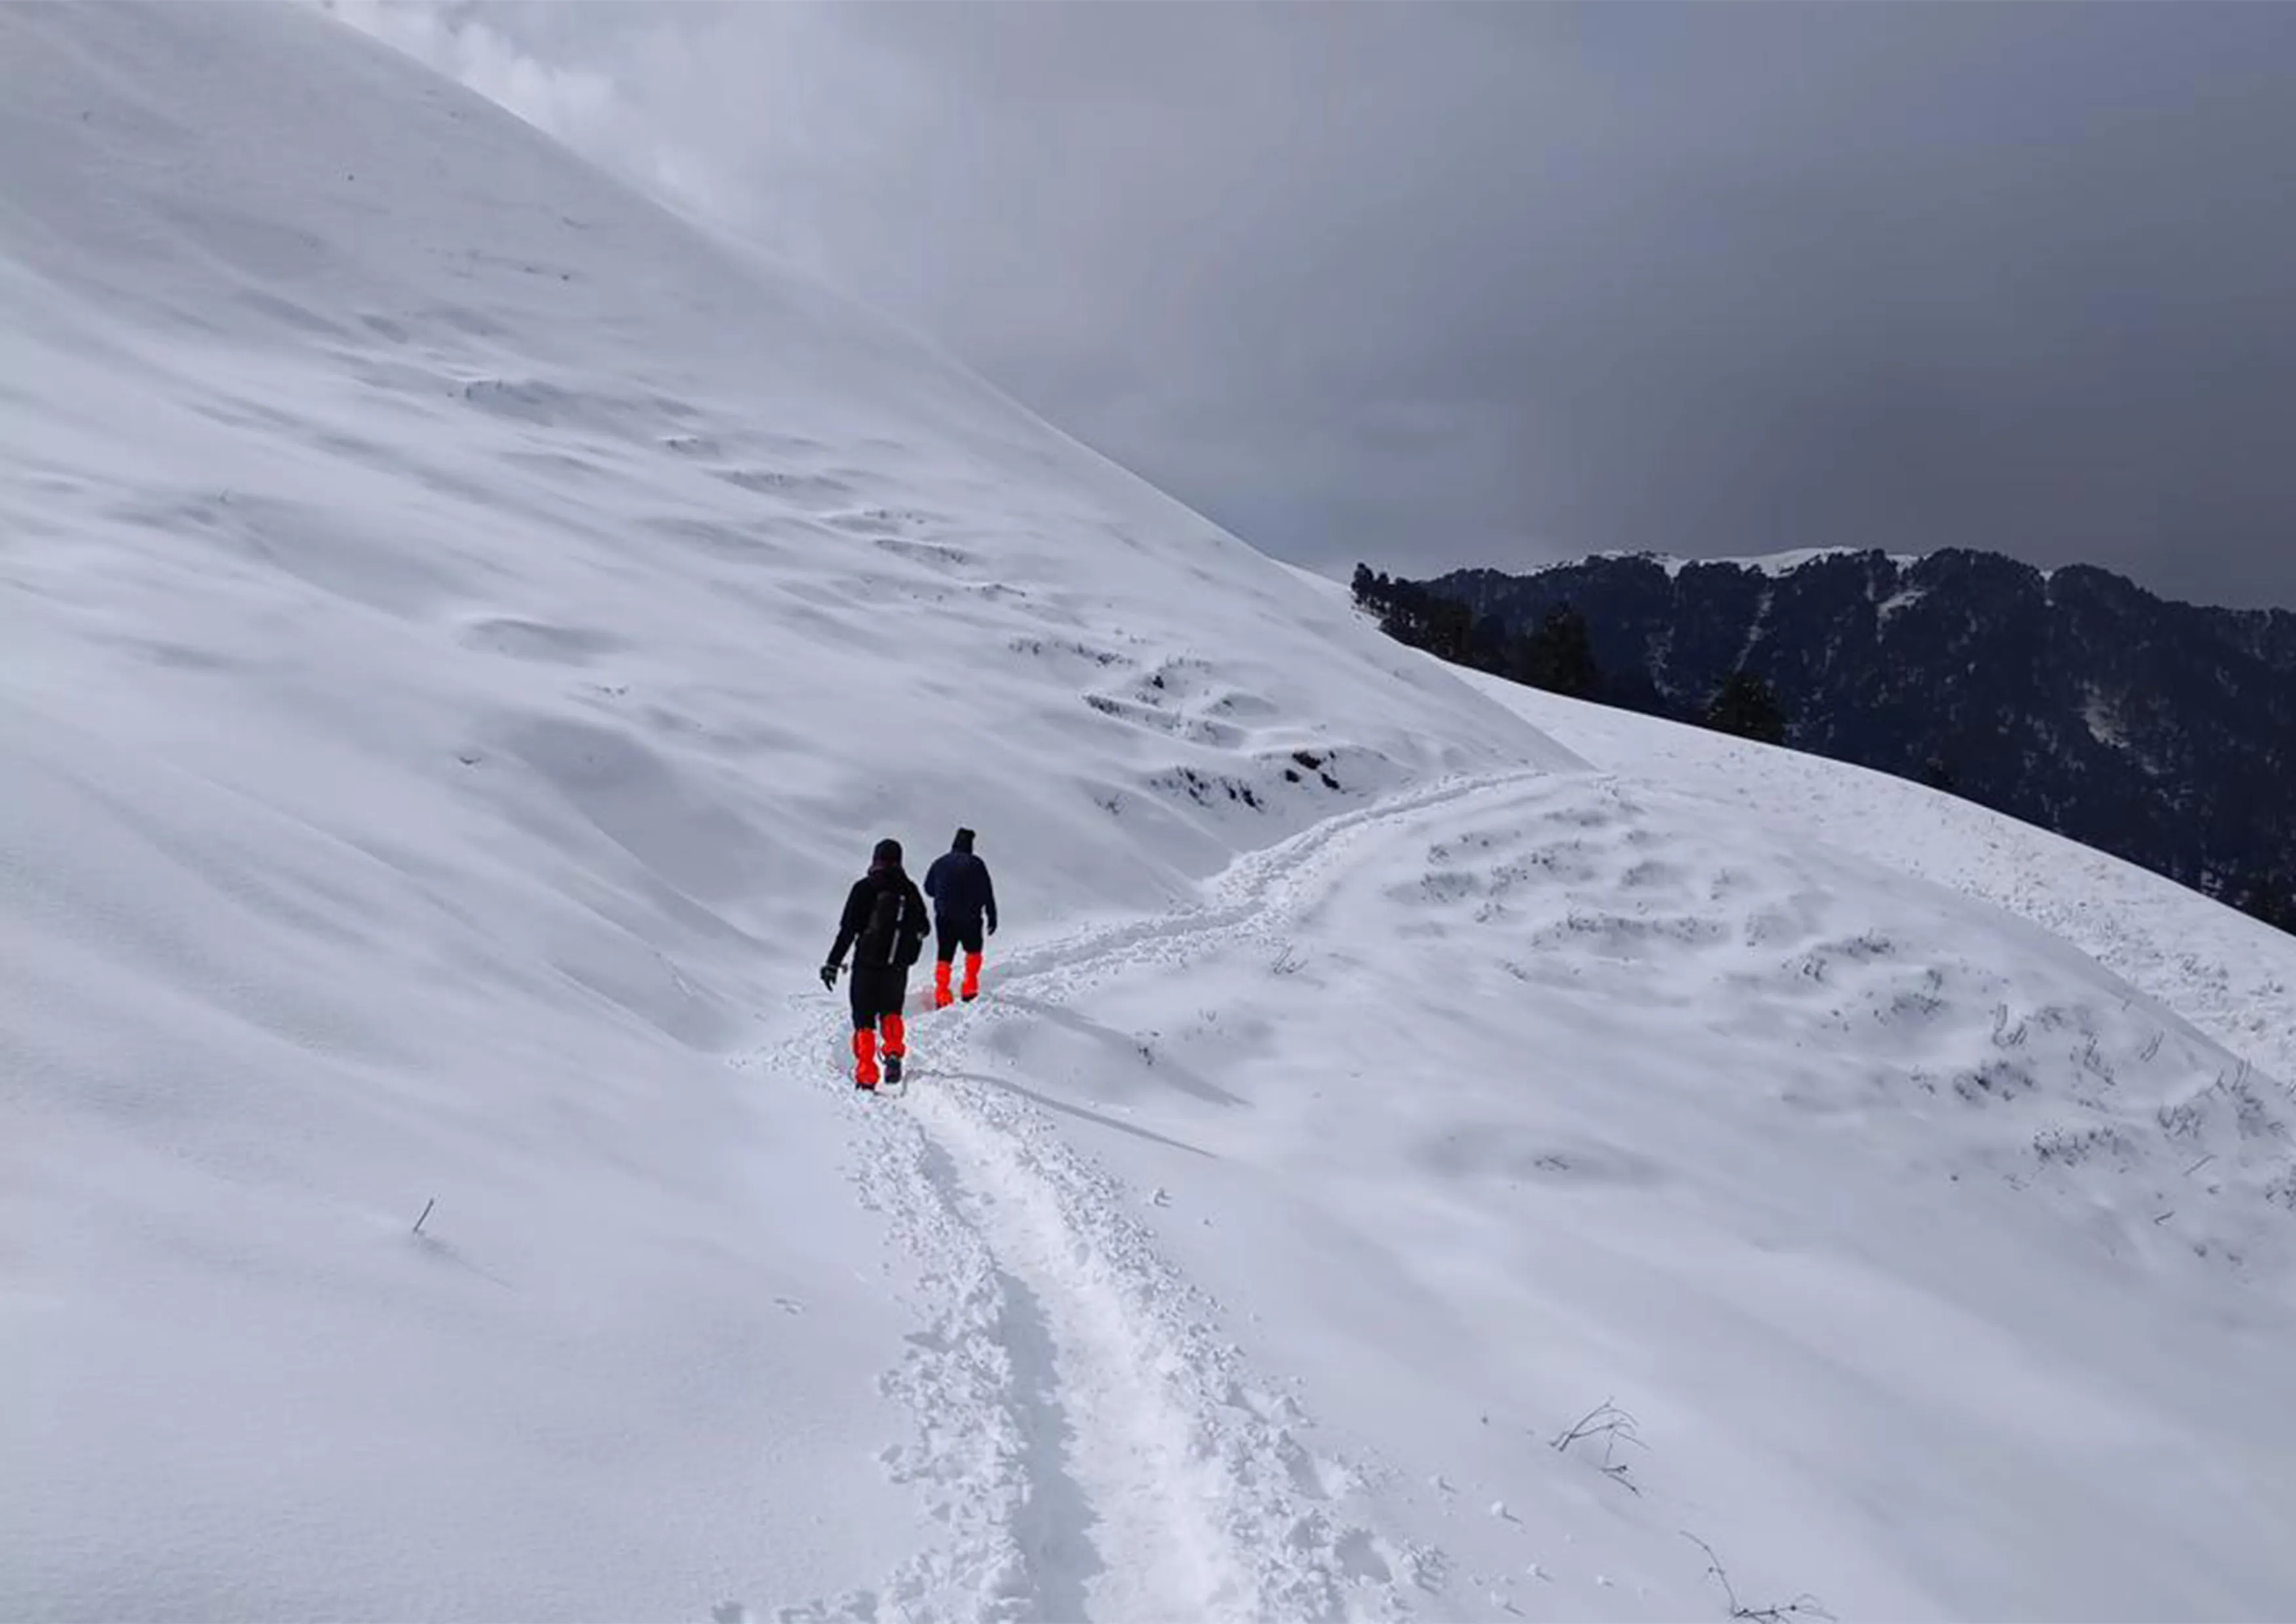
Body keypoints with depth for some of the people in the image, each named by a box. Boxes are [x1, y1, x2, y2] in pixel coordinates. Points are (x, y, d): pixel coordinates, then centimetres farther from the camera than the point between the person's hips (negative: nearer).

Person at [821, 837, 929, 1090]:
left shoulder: (864, 888, -6)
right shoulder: (910, 890, 4)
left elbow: (847, 929, -10)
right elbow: (921, 929, 11)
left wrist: (833, 963, -7)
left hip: (867, 964, -3)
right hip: (898, 966, 3)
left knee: (864, 1020, 4)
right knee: (891, 1012, 23)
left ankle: (866, 1076, -2)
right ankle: (894, 1052, 0)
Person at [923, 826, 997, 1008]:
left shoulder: (940, 863, 2)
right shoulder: (975, 864, -7)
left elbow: (929, 889, 14)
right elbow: (987, 893, -7)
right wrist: (991, 916, -1)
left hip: (944, 918, 2)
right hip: (970, 918, -2)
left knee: (944, 956, 7)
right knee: (973, 951, 20)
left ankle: (941, 995, -3)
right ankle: (970, 989, 14)